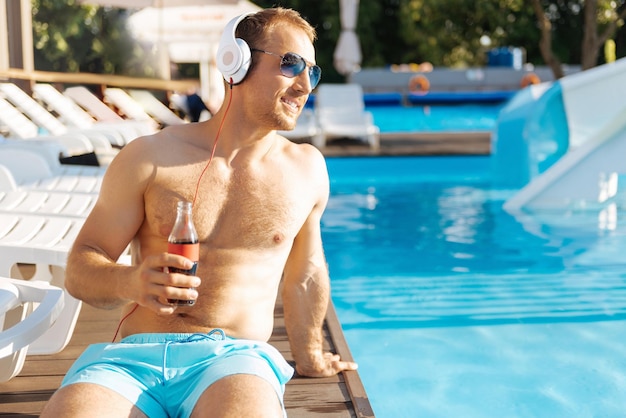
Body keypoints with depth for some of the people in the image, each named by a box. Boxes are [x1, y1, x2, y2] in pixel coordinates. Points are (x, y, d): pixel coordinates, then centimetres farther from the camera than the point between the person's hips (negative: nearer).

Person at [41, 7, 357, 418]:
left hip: (236, 357, 1)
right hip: (133, 354, 0)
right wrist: (132, 282, -16)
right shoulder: (149, 157, 5)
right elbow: (81, 268, 5)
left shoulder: (307, 169, 11)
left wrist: (308, 355, 34)